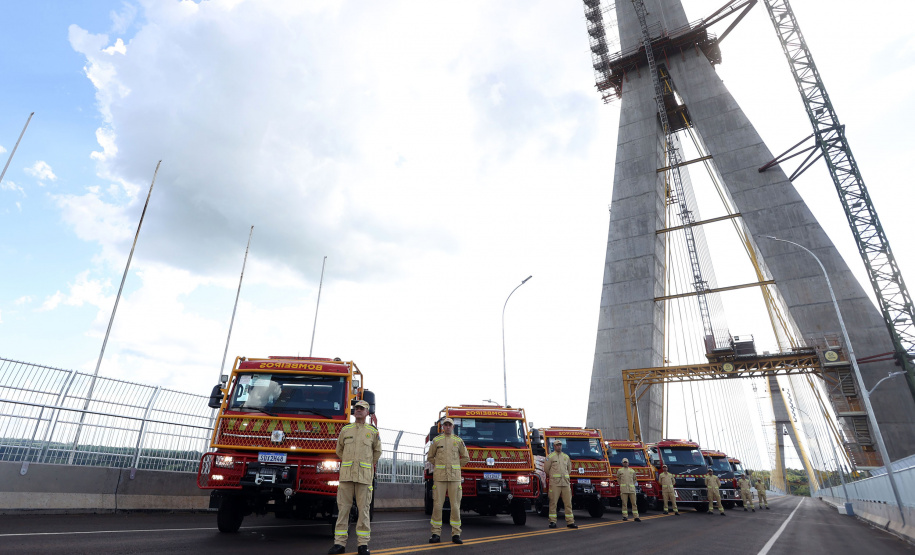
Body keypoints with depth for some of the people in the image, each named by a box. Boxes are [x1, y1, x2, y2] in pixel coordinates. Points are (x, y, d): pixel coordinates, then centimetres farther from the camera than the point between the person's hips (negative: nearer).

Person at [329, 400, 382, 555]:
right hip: (346, 474, 1)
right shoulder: (345, 429, 11)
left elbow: (377, 451, 20)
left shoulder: (373, 431, 9)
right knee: (343, 508, 3)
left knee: (364, 509, 0)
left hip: (364, 475, -1)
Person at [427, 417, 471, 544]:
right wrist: (440, 466, 10)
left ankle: (456, 534, 9)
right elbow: (430, 457, 15)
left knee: (455, 505, 1)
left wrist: (455, 467, 10)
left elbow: (466, 458, 13)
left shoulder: (458, 441, 6)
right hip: (439, 476, 0)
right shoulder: (436, 440, 5)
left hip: (454, 477, 0)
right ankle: (436, 533, 8)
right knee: (437, 505, -2)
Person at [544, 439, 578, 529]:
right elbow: (546, 469, 3)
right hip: (554, 483, -4)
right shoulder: (550, 456, 1)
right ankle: (552, 521, 4)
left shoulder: (566, 456, 16)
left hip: (566, 482, 4)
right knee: (553, 502, -3)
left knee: (568, 503, 3)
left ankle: (570, 522, 9)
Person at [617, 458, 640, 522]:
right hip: (623, 489, -2)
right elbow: (618, 479, 21)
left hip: (632, 489, 2)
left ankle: (636, 517, 3)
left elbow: (634, 479, 23)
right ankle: (625, 516, 5)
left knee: (634, 503, 0)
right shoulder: (620, 471, 8)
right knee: (624, 503, -1)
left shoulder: (632, 471, 13)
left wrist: (632, 485, 11)